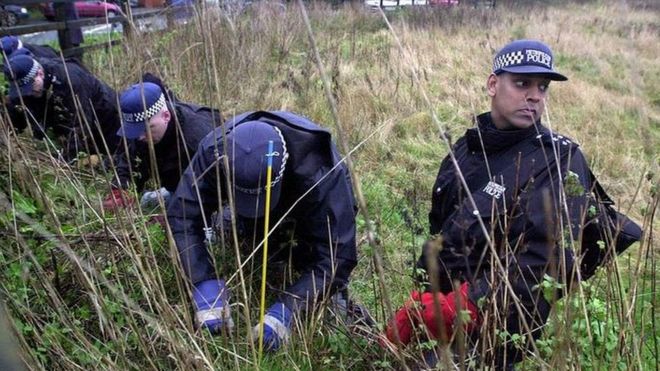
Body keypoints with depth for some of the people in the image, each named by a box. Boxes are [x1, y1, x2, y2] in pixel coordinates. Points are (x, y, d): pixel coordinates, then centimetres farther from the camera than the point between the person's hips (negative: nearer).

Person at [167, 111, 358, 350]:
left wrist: (288, 307, -52)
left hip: (308, 220, -4)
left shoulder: (320, 171, -45)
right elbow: (183, 216, -34)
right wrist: (205, 283, -45)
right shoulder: (215, 150, -37)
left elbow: (336, 255, -43)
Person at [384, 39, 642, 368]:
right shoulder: (467, 146, 6)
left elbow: (550, 262, -26)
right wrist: (419, 303, 11)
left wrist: (466, 306, -33)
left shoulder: (559, 161, -14)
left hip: (490, 338, -6)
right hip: (437, 308, 6)